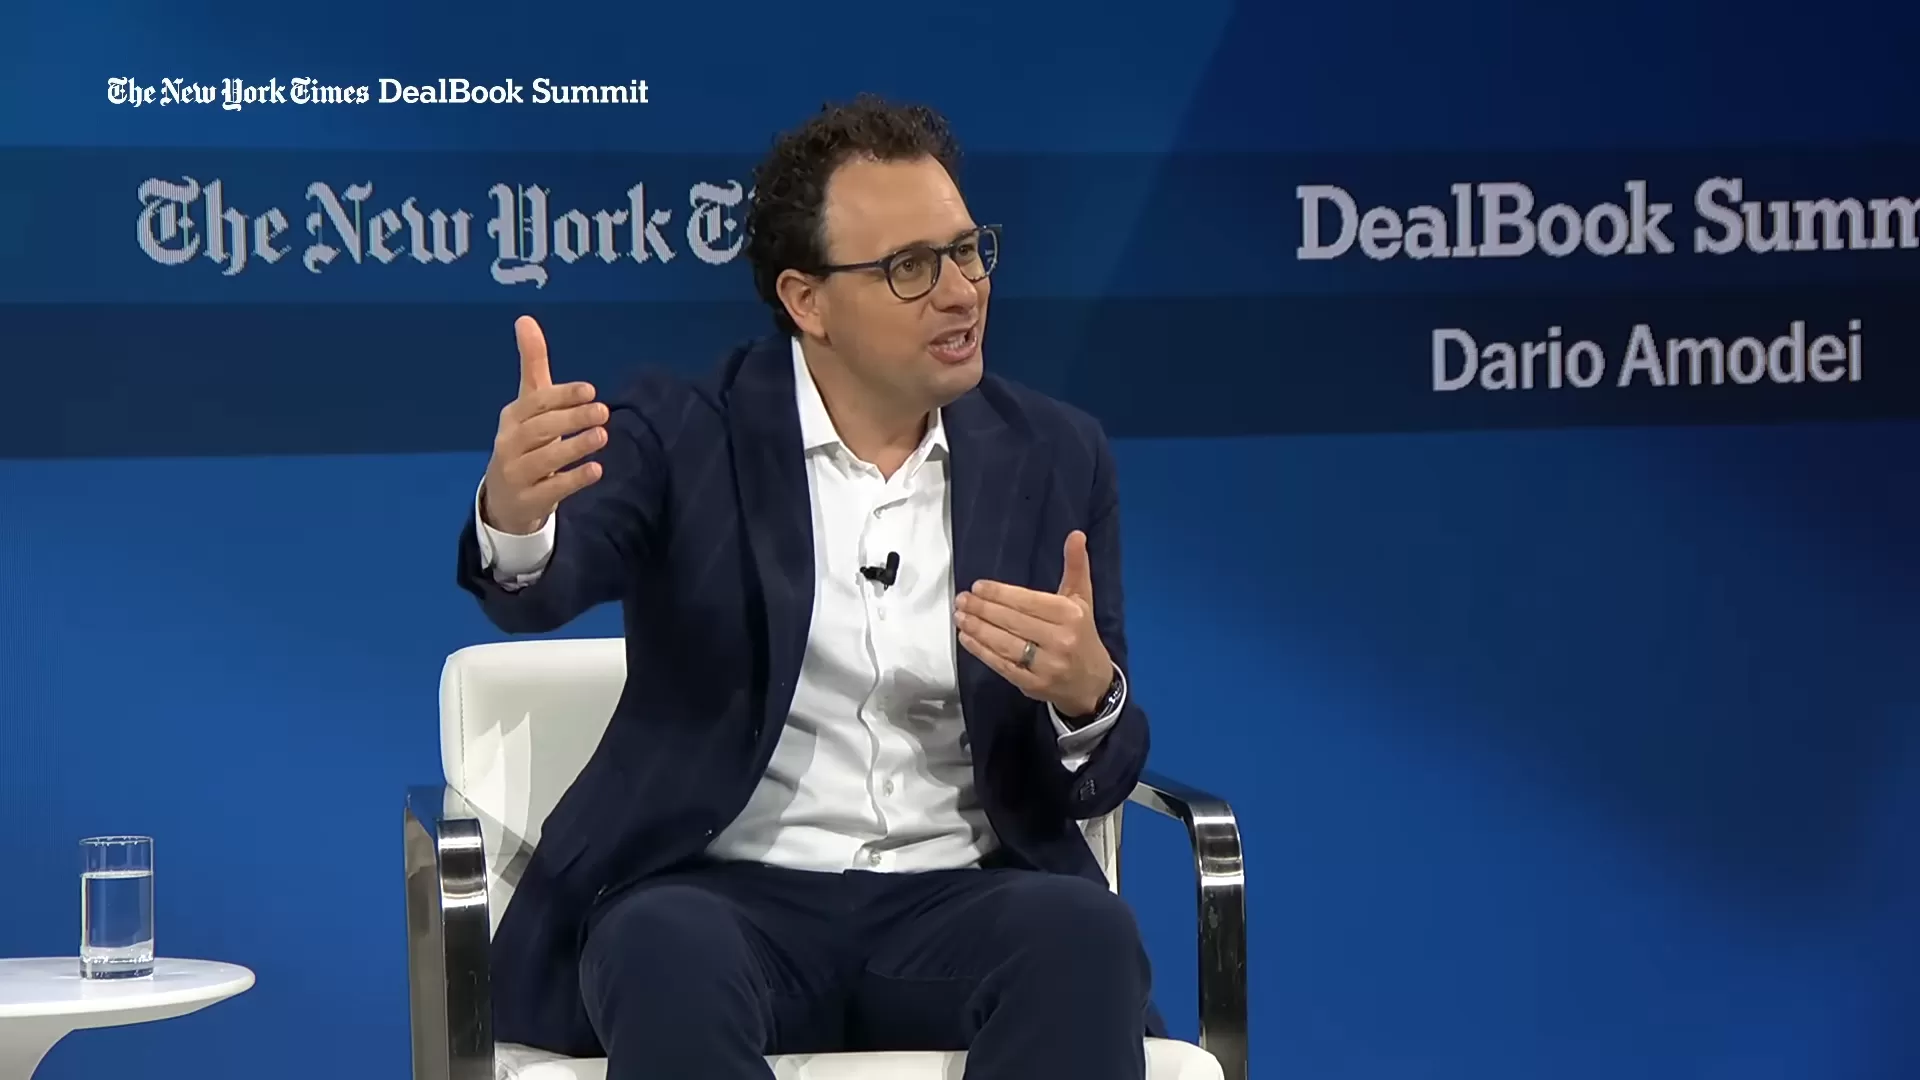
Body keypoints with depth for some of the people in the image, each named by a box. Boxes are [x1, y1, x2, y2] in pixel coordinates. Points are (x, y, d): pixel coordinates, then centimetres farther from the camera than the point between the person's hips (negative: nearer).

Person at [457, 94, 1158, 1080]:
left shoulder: (1055, 459, 7)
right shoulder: (684, 435, 1)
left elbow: (1092, 783, 7)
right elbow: (541, 585, -19)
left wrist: (1087, 689, -18)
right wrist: (513, 515, -44)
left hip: (958, 903, 2)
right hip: (726, 897, -2)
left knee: (1081, 933, -31)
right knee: (671, 952, -36)